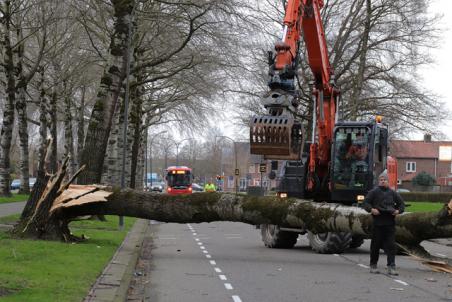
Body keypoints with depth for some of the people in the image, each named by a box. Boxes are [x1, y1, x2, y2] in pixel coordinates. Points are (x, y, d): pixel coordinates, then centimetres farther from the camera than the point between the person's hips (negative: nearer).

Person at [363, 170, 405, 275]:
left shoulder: (393, 193, 13)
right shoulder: (373, 192, 4)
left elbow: (401, 204, 21)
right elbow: (365, 203, 0)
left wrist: (398, 211, 1)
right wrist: (371, 209, -17)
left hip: (390, 223, 2)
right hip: (377, 223, -2)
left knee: (391, 245, -4)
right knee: (375, 245, 5)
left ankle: (391, 267, -4)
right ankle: (373, 266, 17)